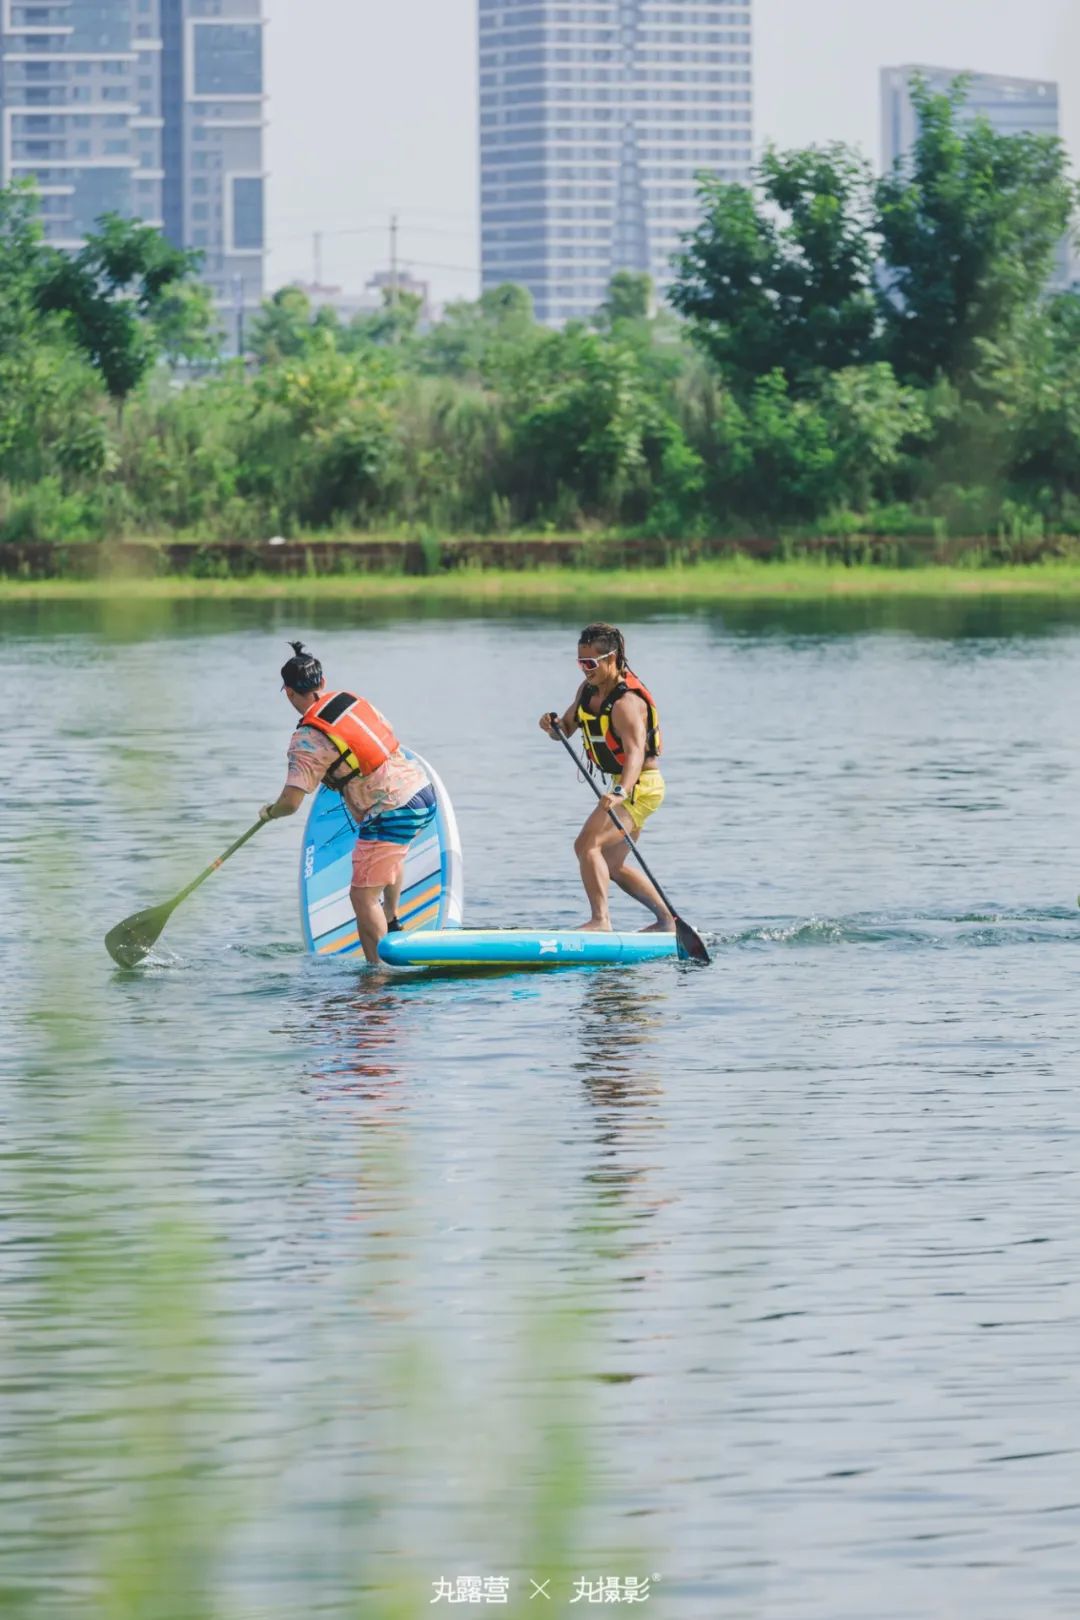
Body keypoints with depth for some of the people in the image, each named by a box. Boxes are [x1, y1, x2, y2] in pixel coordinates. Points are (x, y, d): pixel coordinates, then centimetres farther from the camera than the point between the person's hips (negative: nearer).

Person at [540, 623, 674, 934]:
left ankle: (600, 921, -28)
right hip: (625, 786, 10)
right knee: (612, 866, 18)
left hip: (639, 786, -10)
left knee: (587, 845, -24)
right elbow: (566, 730, 10)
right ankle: (667, 920, 27)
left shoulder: (627, 702, -25)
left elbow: (635, 752, -38)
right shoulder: (589, 689, 3)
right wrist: (553, 725, -15)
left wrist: (621, 791, -53)